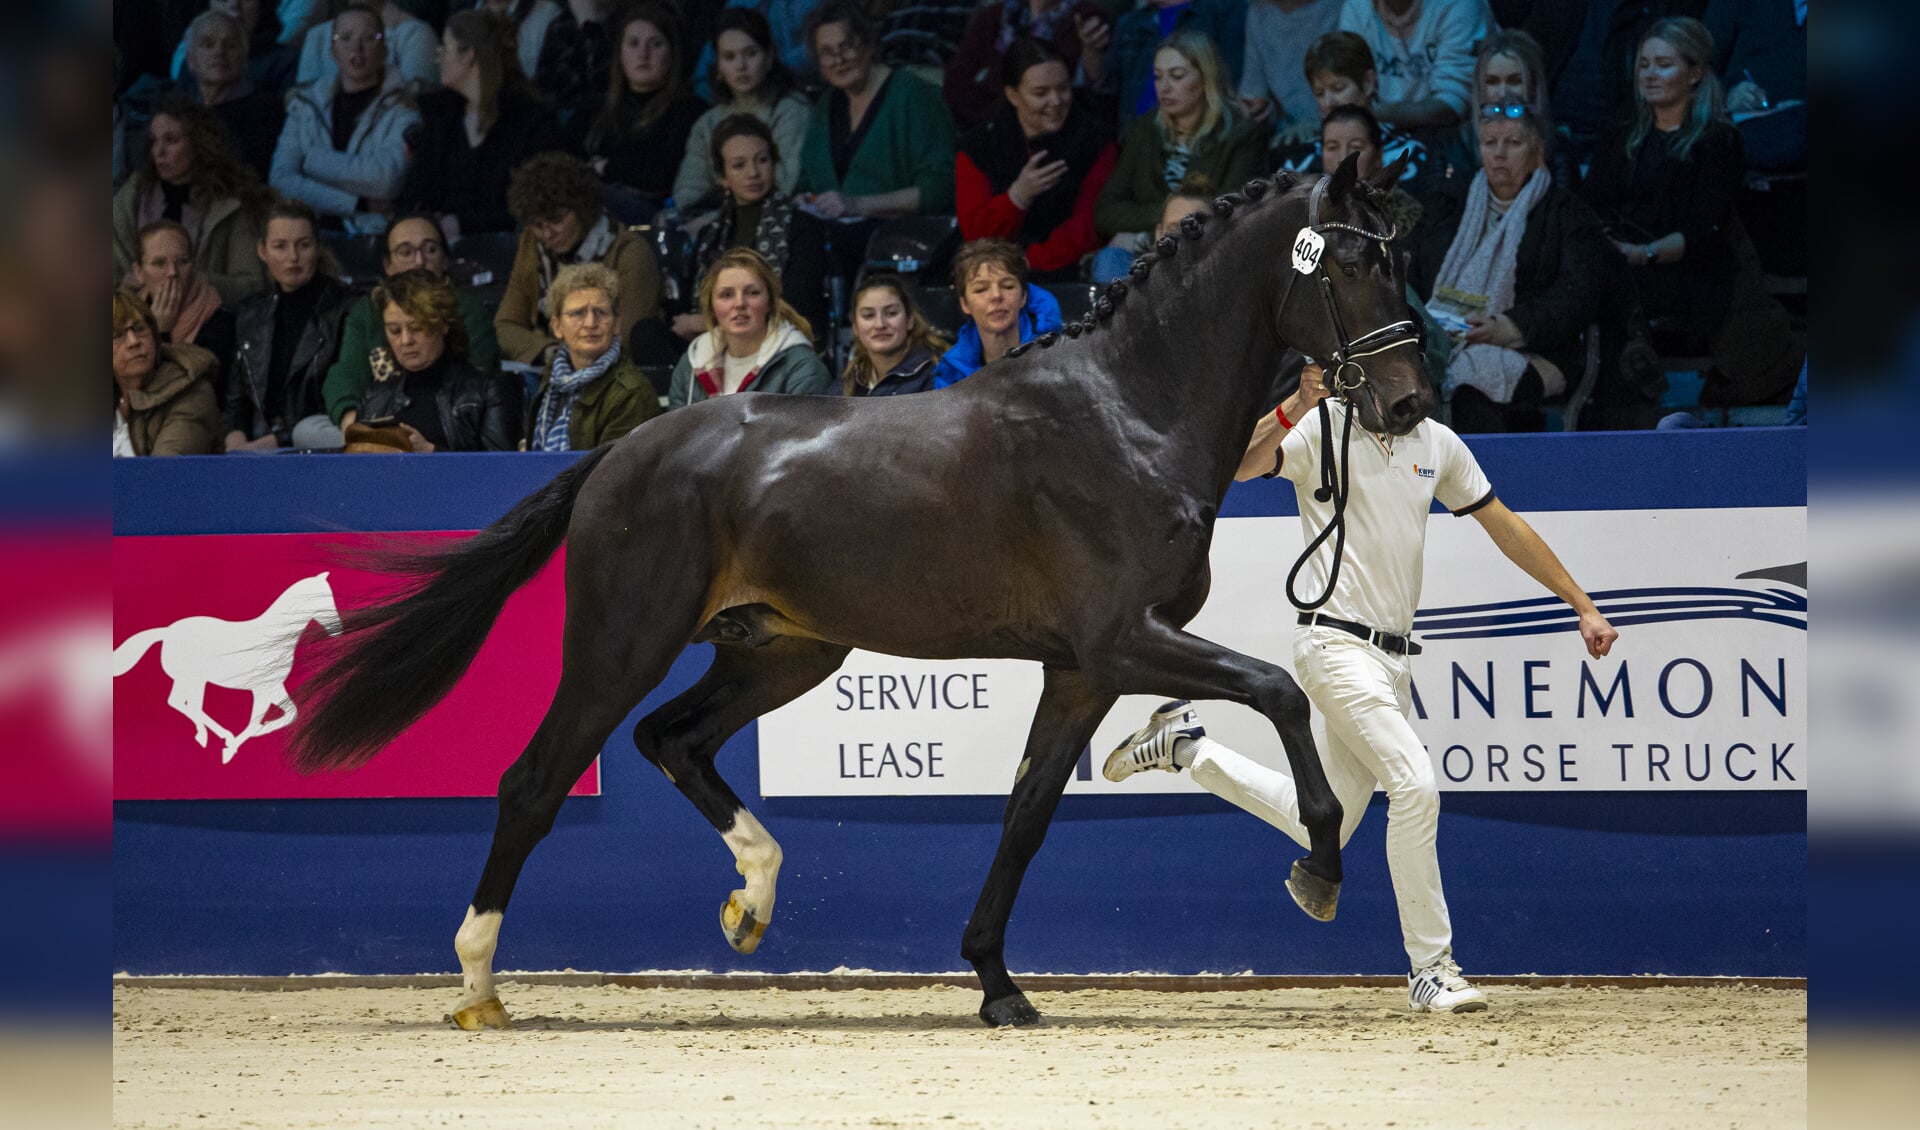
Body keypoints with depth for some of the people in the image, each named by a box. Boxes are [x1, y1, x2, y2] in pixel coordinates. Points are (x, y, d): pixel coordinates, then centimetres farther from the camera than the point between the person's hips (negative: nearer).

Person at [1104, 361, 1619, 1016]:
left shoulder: (1435, 442, 10)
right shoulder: (1322, 429, -7)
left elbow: (1504, 525, 17)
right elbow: (1239, 464, -24)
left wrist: (1582, 606, 15)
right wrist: (1297, 406, -38)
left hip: (1392, 659, 7)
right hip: (1335, 644, -7)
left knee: (1324, 827, 12)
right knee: (1415, 784, -21)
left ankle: (1184, 747, 29)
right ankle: (1431, 971, -13)